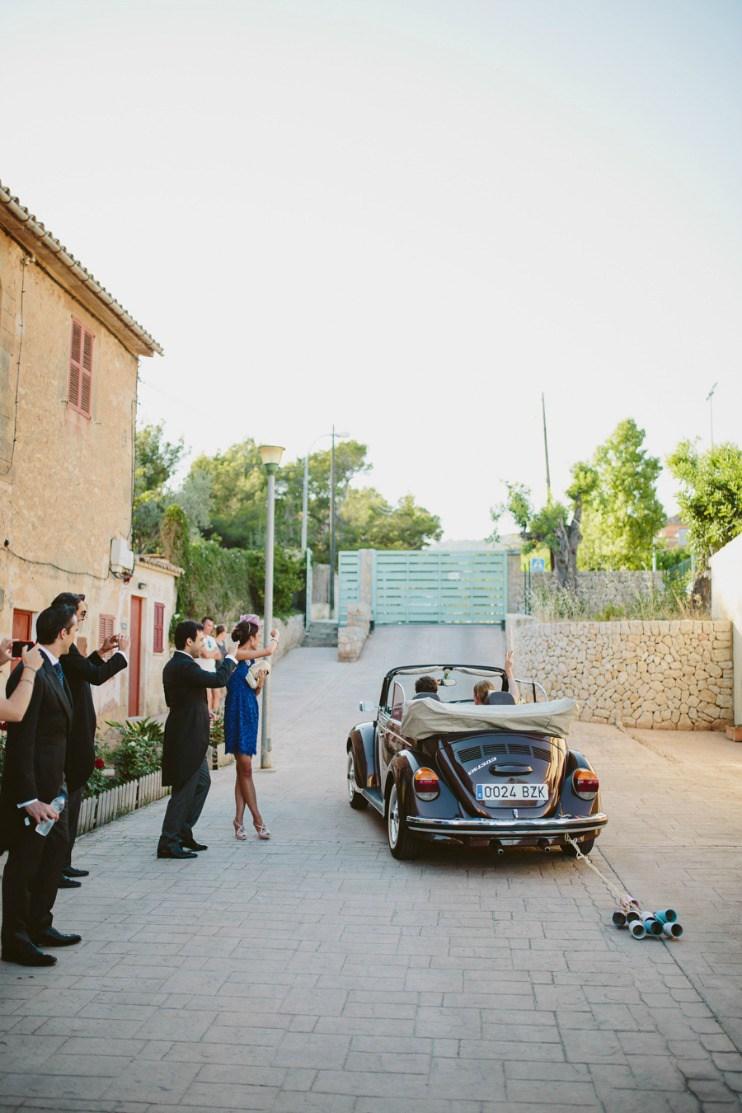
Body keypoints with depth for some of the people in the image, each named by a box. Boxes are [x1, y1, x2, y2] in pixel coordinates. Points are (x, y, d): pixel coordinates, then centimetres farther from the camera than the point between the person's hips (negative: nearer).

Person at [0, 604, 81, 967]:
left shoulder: (54, 670, 9)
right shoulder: (30, 674, -21)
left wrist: (57, 781, 13)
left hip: (49, 783, 10)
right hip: (30, 785, -10)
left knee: (56, 848, 20)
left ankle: (39, 926, 34)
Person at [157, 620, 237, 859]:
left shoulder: (174, 665, 11)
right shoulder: (184, 666, -21)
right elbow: (218, 679, -25)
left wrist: (203, 712, 16)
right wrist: (229, 660, -7)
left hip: (189, 737, 11)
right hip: (187, 739, -11)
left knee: (202, 782, 20)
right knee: (184, 790, -3)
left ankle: (183, 832, 27)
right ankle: (168, 843, 5)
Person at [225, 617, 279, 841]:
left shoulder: (251, 660, 13)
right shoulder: (237, 655, -10)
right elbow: (268, 651, -10)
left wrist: (260, 683, -2)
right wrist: (275, 637, 9)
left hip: (250, 713, 8)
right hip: (238, 713, -8)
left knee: (243, 770, 7)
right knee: (245, 768, -3)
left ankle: (239, 820, 10)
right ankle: (257, 819, 4)